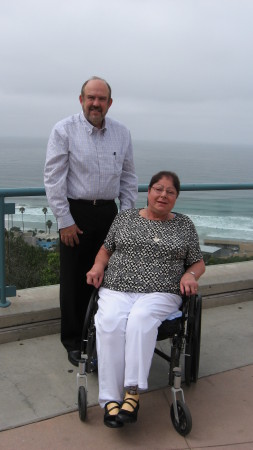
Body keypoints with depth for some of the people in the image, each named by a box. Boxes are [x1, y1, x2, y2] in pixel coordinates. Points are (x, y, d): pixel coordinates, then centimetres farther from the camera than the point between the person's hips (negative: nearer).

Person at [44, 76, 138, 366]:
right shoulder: (64, 130, -6)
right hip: (75, 212, -3)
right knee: (74, 280, 4)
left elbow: (128, 178, 13)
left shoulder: (122, 133, 7)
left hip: (108, 212, 4)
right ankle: (74, 342, 20)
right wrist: (65, 220, -11)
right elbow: (53, 178, -8)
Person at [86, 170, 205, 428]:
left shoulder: (184, 225, 14)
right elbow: (106, 249, 23)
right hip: (116, 290, 1)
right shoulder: (125, 218, 16)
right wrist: (98, 265, 3)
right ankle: (110, 399, -26)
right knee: (110, 322, -31)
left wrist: (190, 275, -3)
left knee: (140, 318, -35)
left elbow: (198, 263, 18)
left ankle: (133, 393, -27)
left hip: (160, 293, -1)